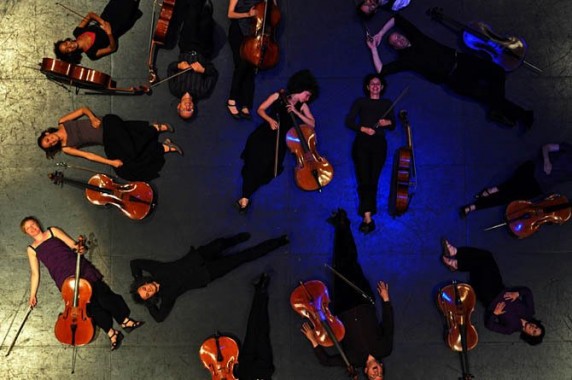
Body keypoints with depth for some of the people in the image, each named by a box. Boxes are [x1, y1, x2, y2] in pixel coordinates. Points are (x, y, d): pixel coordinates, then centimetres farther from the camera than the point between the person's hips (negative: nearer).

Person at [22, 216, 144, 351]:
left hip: (78, 267, 1)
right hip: (64, 278, -1)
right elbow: (35, 273, 12)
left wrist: (80, 248, -14)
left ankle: (126, 321, -12)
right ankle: (112, 333, -13)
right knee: (90, 303, -14)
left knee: (102, 293, -14)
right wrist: (32, 295, 4)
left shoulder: (53, 231, 15)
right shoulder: (32, 249, 15)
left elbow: (73, 244, 9)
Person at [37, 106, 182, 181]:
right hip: (108, 142, 2)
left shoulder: (62, 122, 4)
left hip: (108, 124, -2)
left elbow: (83, 109, 11)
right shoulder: (66, 148, 4)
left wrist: (93, 118, -10)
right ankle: (164, 147, -4)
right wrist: (110, 162, -13)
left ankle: (156, 128, -3)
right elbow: (88, 156, -4)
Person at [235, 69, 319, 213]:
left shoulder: (302, 107, 11)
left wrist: (296, 112, -9)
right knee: (255, 156, -24)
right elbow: (260, 110, 7)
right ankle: (245, 197, -21)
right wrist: (270, 120, -11)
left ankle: (245, 197, -15)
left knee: (266, 162, -21)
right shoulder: (278, 96, 7)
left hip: (281, 138, 1)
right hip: (266, 132, -1)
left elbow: (312, 124, 0)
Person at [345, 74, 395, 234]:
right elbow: (349, 121, 2)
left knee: (373, 180, -1)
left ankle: (366, 214, 8)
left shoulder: (387, 104, 15)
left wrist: (387, 122, -6)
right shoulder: (360, 102, 9)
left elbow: (393, 125, 17)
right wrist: (363, 129, -14)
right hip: (362, 144, -2)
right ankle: (368, 219, -17)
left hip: (379, 144, 2)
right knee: (364, 180, -13)